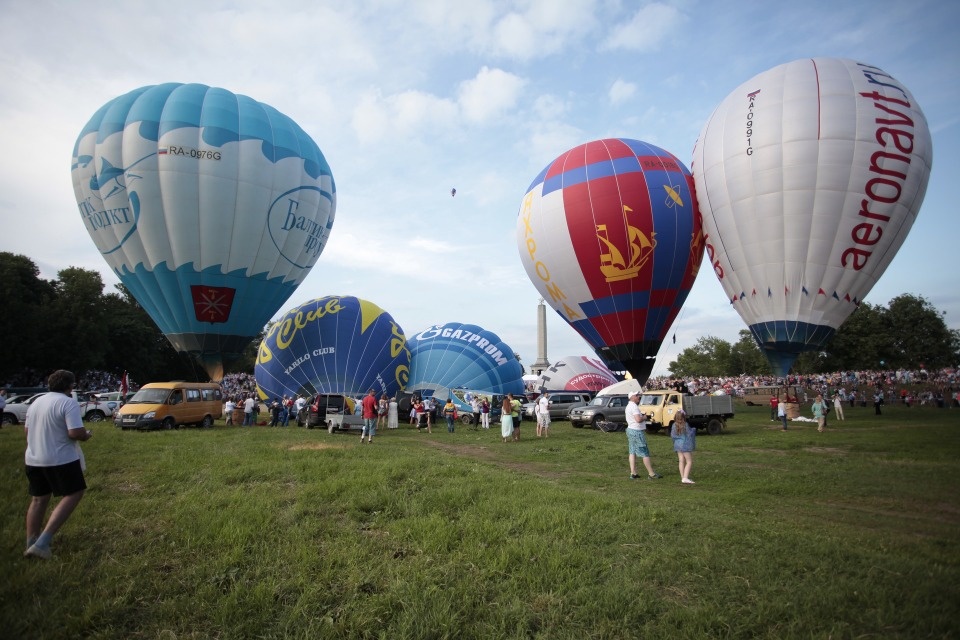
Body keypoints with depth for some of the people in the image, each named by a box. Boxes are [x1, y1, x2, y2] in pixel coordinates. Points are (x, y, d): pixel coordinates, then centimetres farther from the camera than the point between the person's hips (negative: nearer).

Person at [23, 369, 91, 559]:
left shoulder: (36, 402, 10)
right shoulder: (69, 403, -15)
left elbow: (27, 430, 19)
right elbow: (76, 433, -23)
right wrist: (87, 435, -3)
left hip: (33, 459, 8)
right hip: (60, 459, -8)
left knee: (38, 499, 18)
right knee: (73, 494, 1)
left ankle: (31, 544, 25)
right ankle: (42, 543, -8)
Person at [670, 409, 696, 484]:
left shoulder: (674, 425, 1)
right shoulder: (685, 425, -16)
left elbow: (672, 435, 5)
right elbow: (690, 434, -10)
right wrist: (693, 429, 8)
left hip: (678, 445, 6)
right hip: (685, 445, -6)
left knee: (681, 462, 11)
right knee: (689, 462, -1)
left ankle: (682, 477, 14)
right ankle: (685, 478, -12)